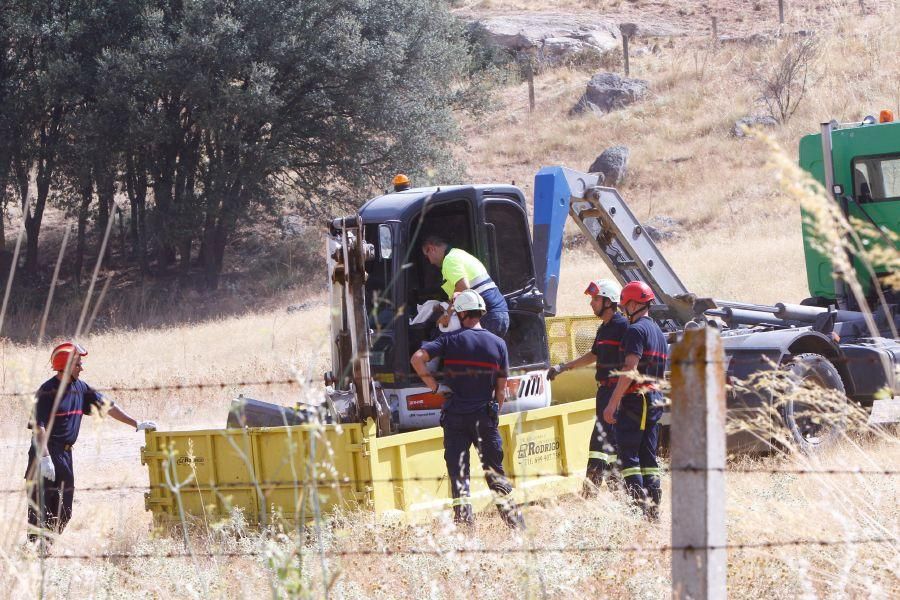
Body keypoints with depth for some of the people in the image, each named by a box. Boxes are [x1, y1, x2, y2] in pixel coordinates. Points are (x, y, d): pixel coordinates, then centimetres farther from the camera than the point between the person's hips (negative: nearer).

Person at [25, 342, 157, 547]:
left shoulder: (80, 388, 10)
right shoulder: (48, 391, -14)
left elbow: (106, 406, 15)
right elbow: (38, 426, -20)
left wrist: (136, 424, 13)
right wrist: (45, 457, -29)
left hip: (65, 453, 9)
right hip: (46, 452, -9)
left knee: (63, 511, 10)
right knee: (42, 507, -11)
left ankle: (47, 547, 16)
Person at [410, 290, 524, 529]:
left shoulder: (451, 340, -2)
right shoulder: (498, 344, 3)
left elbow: (417, 358, -14)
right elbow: (501, 388, 6)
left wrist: (432, 385, -4)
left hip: (455, 416, -2)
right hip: (485, 415, 2)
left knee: (458, 473, 2)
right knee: (495, 471, 12)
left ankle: (464, 525, -3)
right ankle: (516, 522, 14)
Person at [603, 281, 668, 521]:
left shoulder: (636, 330, -12)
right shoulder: (659, 332, 18)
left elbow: (630, 369, -20)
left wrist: (612, 403, -20)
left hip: (636, 399, -9)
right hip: (655, 399, 9)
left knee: (628, 456, -7)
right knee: (649, 457, 10)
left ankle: (639, 506, -14)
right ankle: (653, 510, 9)